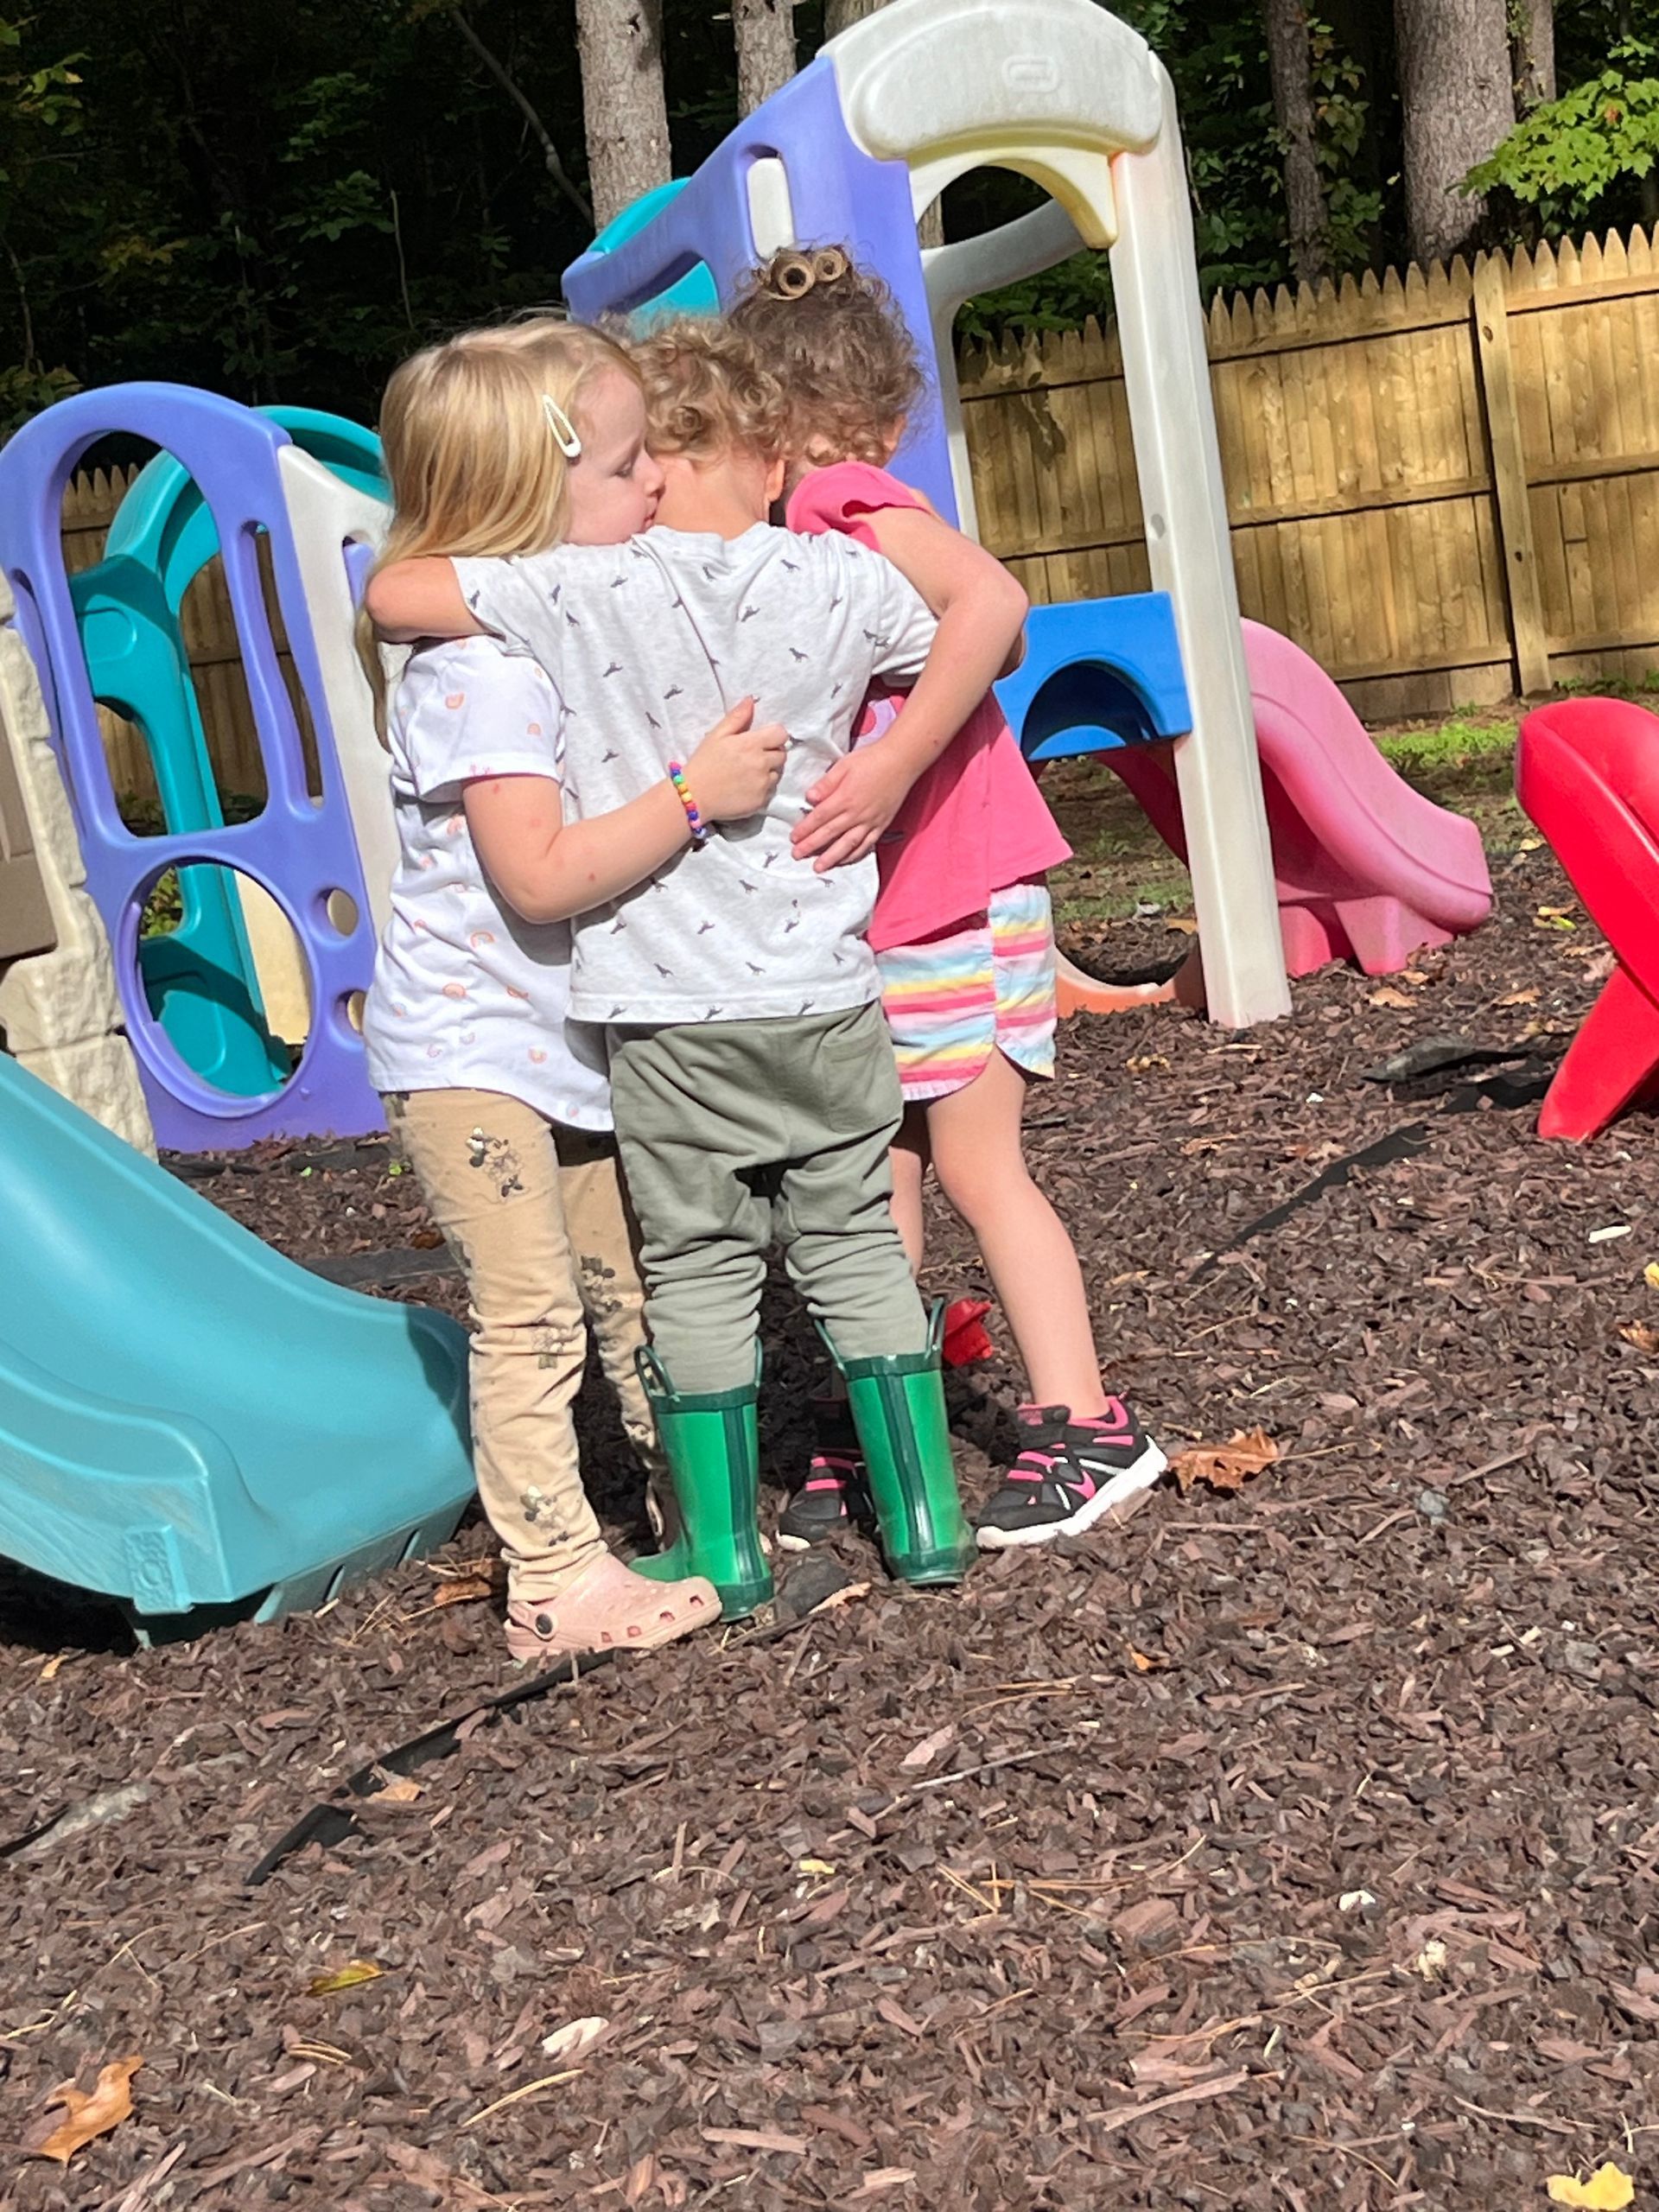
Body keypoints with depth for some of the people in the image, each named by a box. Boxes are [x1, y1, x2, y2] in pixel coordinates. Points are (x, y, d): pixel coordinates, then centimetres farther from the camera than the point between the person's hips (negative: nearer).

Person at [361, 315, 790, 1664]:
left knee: (633, 1290, 16)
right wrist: (696, 790, -31)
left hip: (575, 1040, 9)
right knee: (531, 1316, -4)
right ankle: (558, 1582, 7)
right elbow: (539, 875, -30)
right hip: (472, 1046, -9)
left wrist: (734, 763, 7)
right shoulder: (483, 667, -23)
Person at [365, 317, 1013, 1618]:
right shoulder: (841, 581, -2)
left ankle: (727, 1552, 19)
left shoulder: (584, 594, -11)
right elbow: (984, 643, 14)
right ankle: (929, 1520, 21)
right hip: (828, 995, 2)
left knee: (699, 1271, 10)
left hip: (670, 1010, -2)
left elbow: (391, 594, -9)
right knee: (856, 1243, 15)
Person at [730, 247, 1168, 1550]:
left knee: (978, 1164, -3)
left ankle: (1088, 1429, 8)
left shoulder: (844, 499, -12)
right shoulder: (819, 524, 13)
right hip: (870, 916, 8)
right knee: (877, 1180, 11)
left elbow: (989, 599, -29)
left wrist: (892, 767, -32)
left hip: (954, 902, -8)